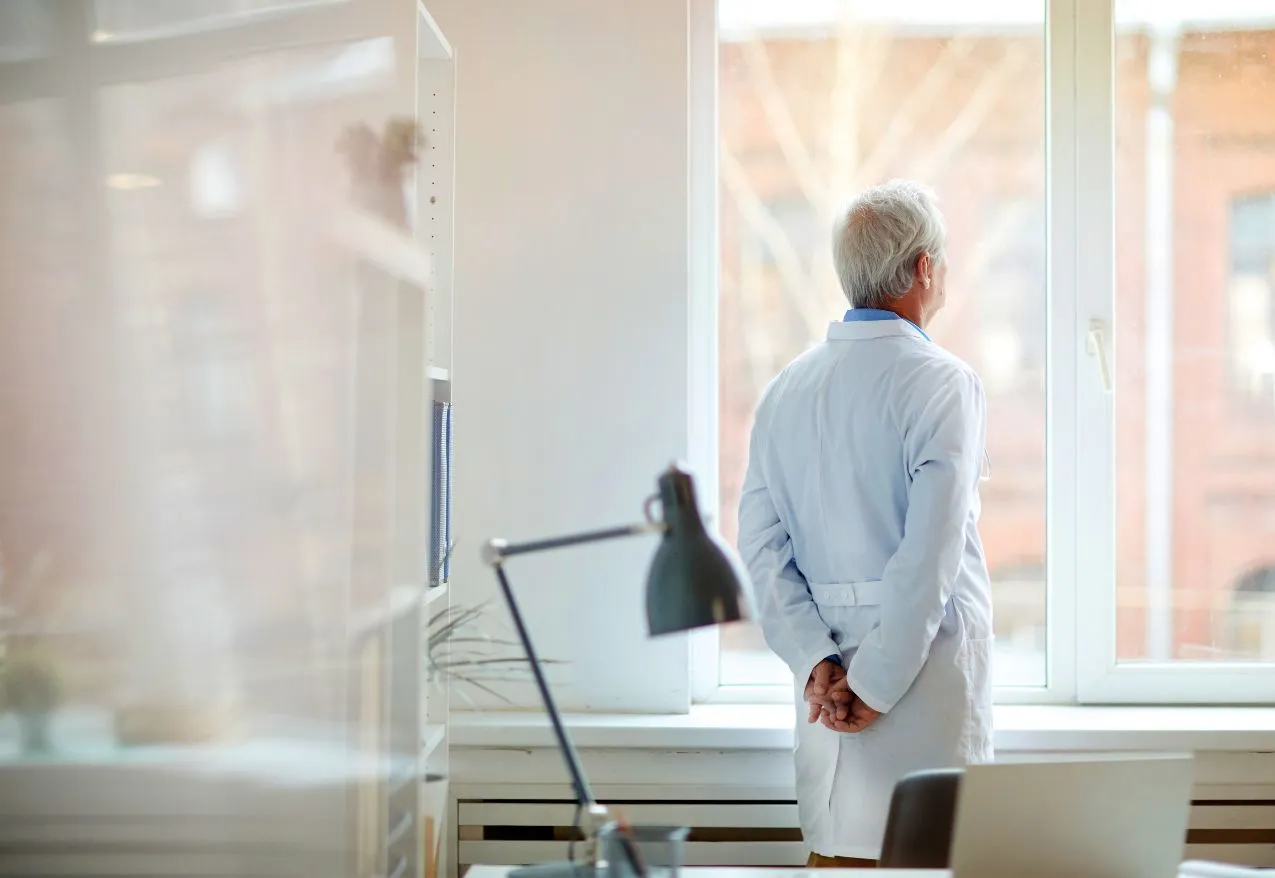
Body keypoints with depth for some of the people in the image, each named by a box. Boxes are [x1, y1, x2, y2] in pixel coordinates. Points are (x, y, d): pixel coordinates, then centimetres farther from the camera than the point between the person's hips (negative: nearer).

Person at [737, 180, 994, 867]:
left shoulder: (787, 387, 8)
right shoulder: (939, 380, -11)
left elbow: (759, 540, 3)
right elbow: (932, 549, -19)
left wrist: (817, 661, -3)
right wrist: (879, 682, -14)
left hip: (830, 666, 6)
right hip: (929, 655, -6)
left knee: (834, 849, 11)